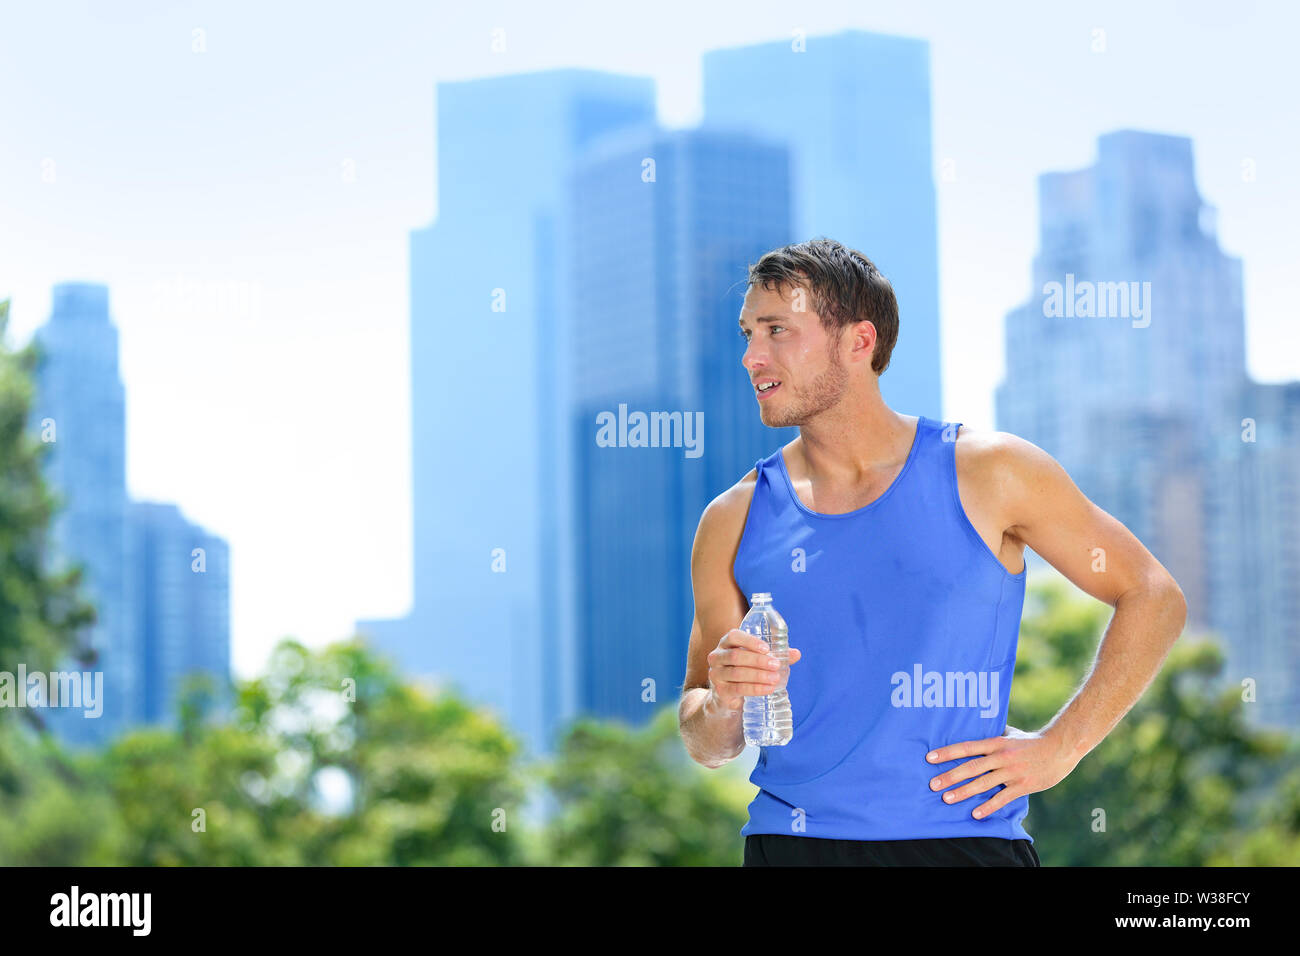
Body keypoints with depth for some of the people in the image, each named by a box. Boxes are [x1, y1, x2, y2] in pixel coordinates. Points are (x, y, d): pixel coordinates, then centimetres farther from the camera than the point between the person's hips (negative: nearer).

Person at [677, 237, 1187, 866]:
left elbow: (1154, 599, 5)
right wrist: (722, 708, -12)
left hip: (965, 838, -2)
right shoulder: (734, 520, 6)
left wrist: (1060, 745, -3)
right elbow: (704, 745, 11)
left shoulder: (988, 472, 0)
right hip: (790, 845, 2)